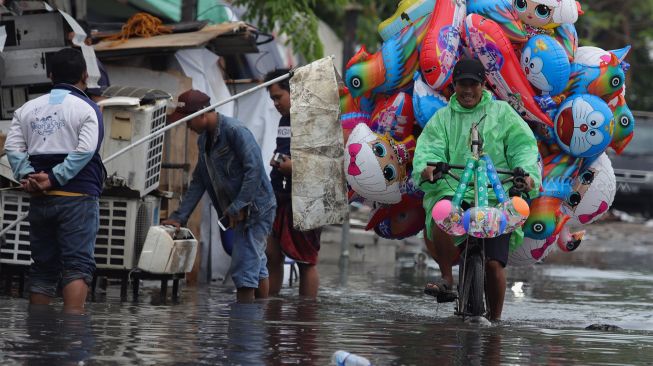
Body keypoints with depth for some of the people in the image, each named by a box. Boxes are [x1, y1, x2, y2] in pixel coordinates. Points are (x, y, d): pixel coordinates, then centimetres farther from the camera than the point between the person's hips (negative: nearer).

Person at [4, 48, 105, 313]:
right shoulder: (87, 109, -3)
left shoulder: (29, 109, 13)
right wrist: (54, 179, -15)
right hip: (78, 196, -5)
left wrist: (27, 176, -8)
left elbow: (13, 146, 1)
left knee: (43, 267, 11)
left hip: (40, 200, 5)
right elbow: (85, 150, -15)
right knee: (78, 265, -8)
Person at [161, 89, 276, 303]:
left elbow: (254, 169, -24)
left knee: (244, 269, -12)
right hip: (240, 212, 10)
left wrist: (237, 208, -22)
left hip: (255, 207, -10)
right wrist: (179, 217, 8)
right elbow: (198, 182, 15)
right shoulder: (204, 140, 12)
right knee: (256, 266, 15)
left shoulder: (235, 131, -18)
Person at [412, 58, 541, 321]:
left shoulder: (502, 113, 13)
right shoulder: (442, 118, 16)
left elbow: (523, 145, 5)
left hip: (496, 197, -1)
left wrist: (527, 172, -16)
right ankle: (446, 278, -20)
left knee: (493, 264, -10)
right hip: (452, 191, 1)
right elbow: (428, 147, 2)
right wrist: (426, 167, -22)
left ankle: (495, 319, 8)